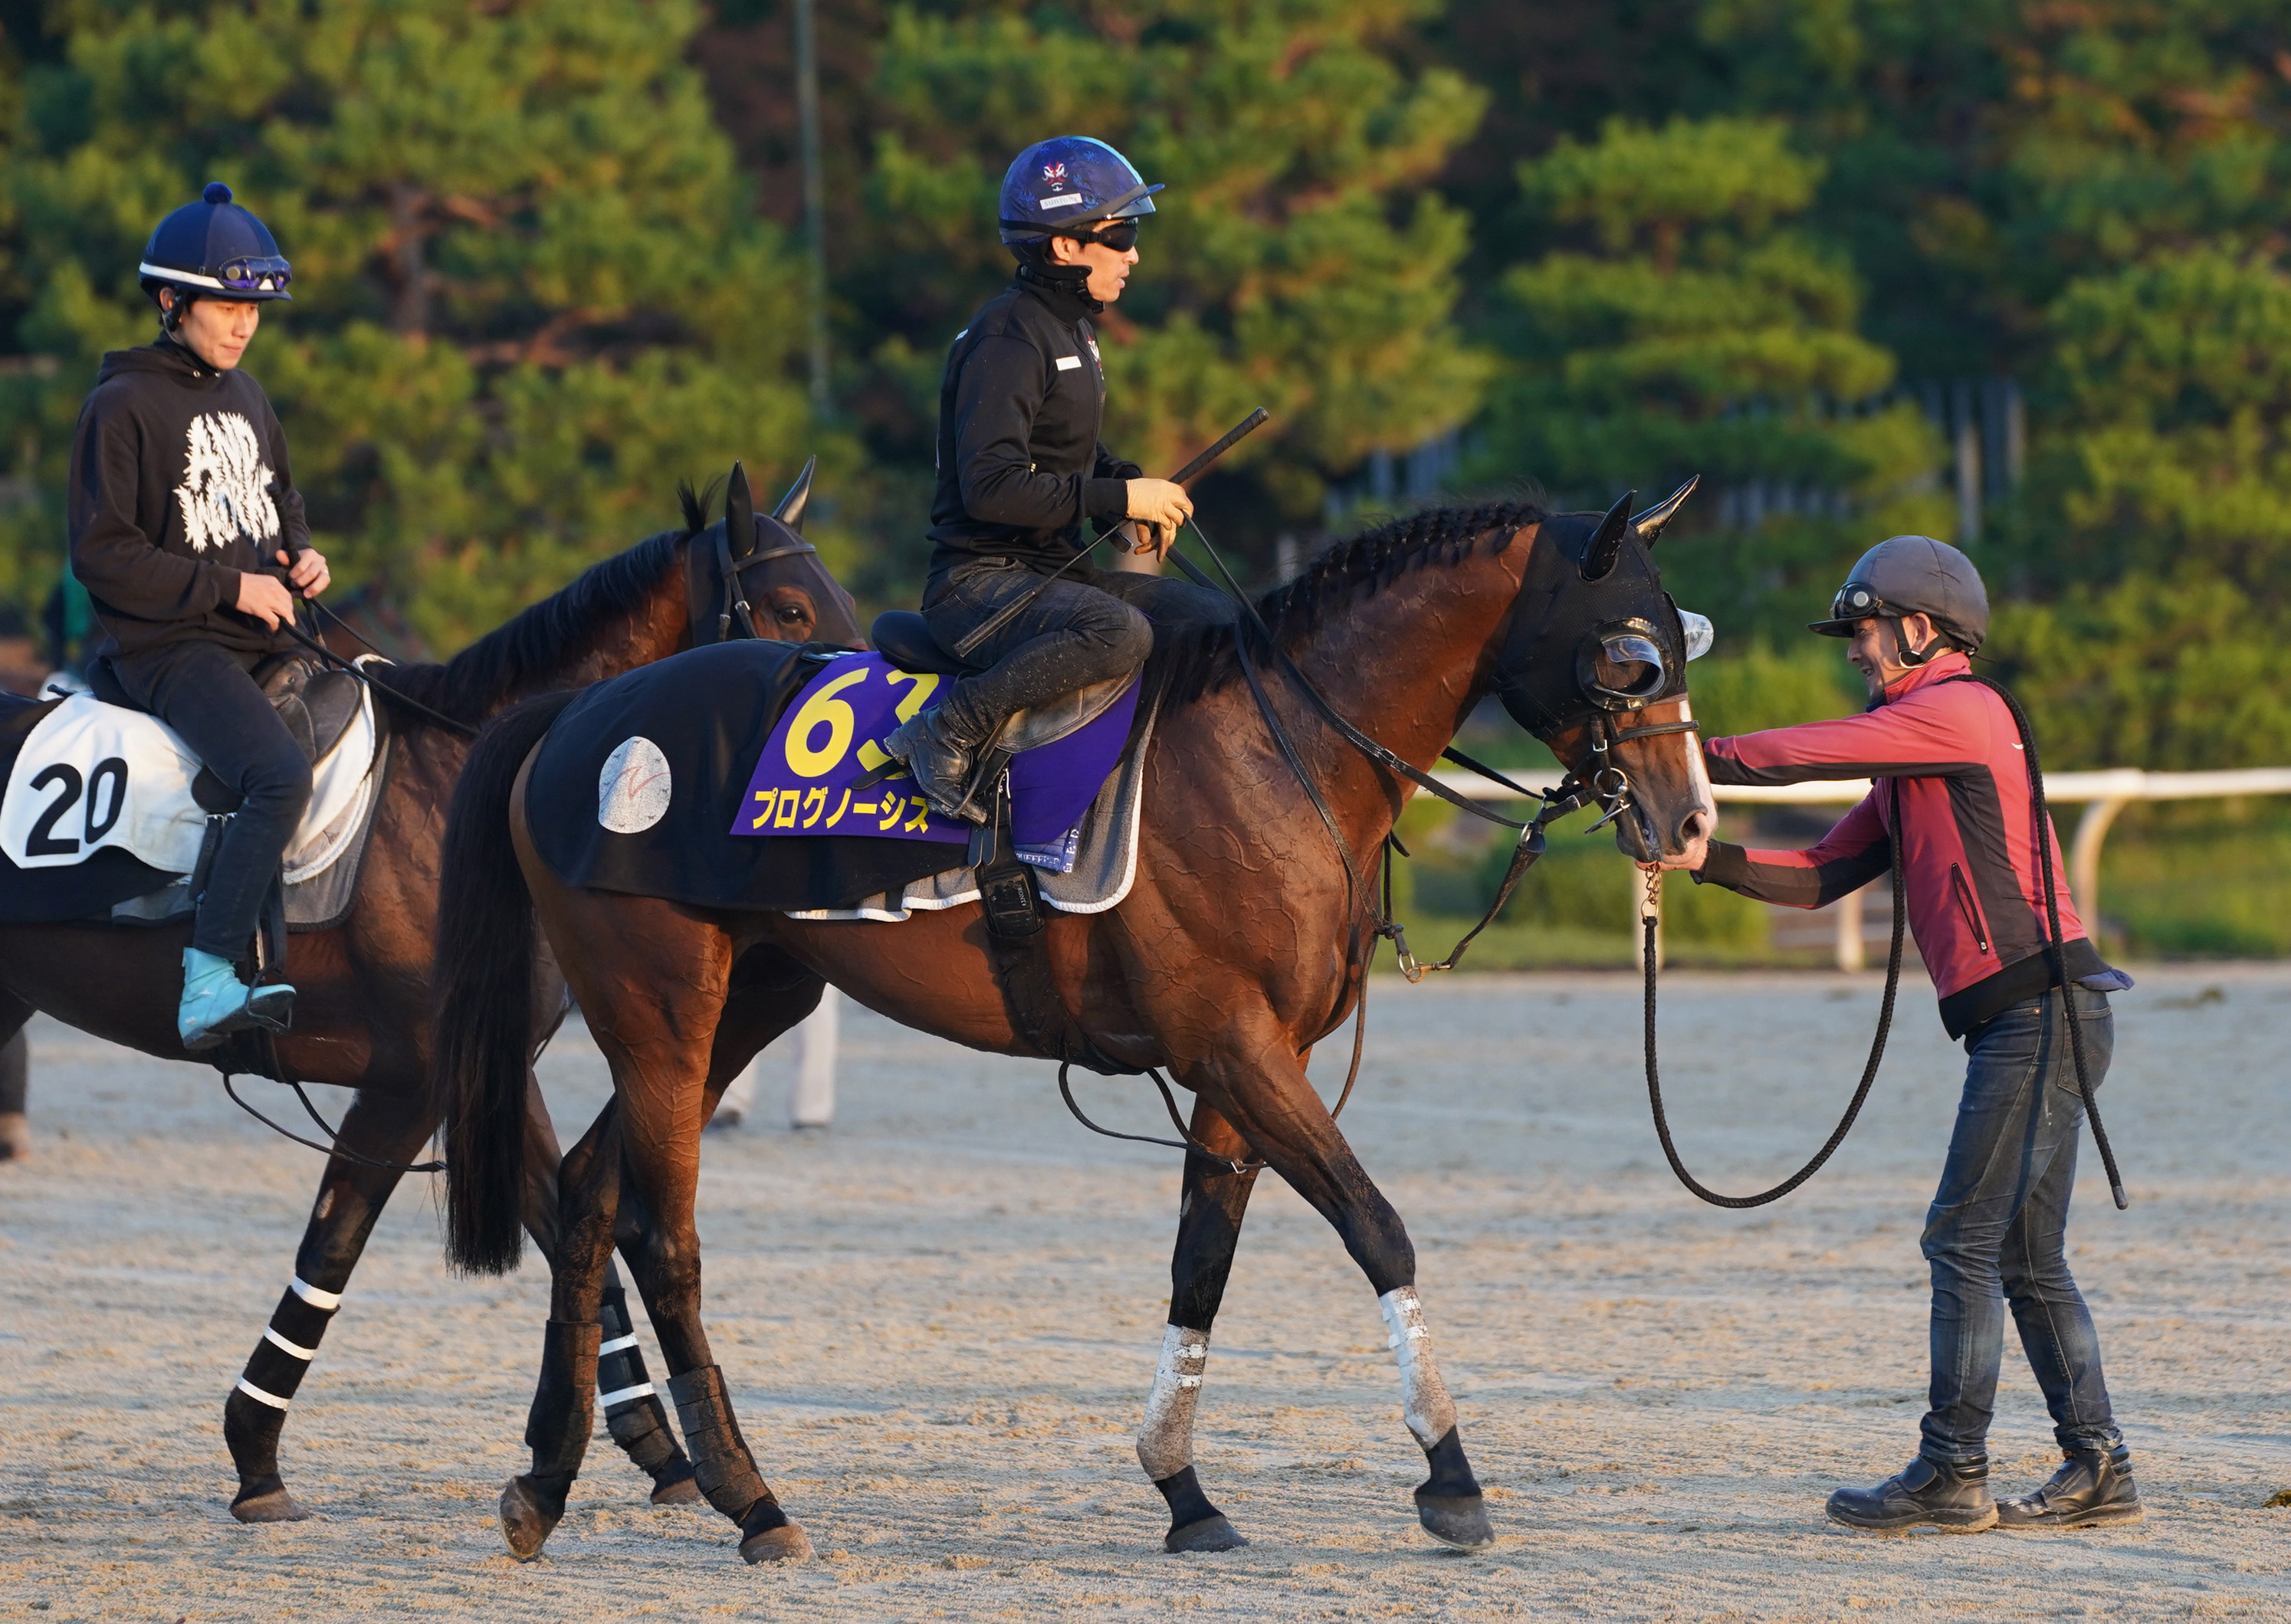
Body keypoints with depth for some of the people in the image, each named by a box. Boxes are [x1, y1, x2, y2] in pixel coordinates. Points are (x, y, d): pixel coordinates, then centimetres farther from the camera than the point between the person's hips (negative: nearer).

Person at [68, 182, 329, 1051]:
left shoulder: (244, 395, 15)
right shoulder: (124, 407, -9)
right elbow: (102, 556, -13)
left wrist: (301, 555, 8)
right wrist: (230, 586, -16)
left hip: (265, 638, 9)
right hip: (169, 646, -9)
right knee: (281, 777, -31)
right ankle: (207, 992, -35)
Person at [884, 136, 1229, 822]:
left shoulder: (1071, 329, 15)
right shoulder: (1008, 339, -17)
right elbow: (990, 485, -27)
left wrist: (1132, 484, 8)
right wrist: (1119, 498, -22)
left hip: (1050, 570, 10)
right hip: (979, 579, -10)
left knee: (1210, 617, 7)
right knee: (1120, 632, -35)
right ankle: (947, 733, -25)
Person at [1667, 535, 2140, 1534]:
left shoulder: (1960, 711, -7)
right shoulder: (1909, 765, 23)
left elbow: (1815, 754, -13)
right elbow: (1819, 878, 21)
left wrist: (1700, 761, -3)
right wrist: (1706, 857, 7)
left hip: (2043, 1009, -10)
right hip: (2023, 1025, 10)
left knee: (1964, 1239, -9)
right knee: (2026, 1256, 11)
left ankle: (1952, 1476, -8)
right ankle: (2097, 1468, 12)